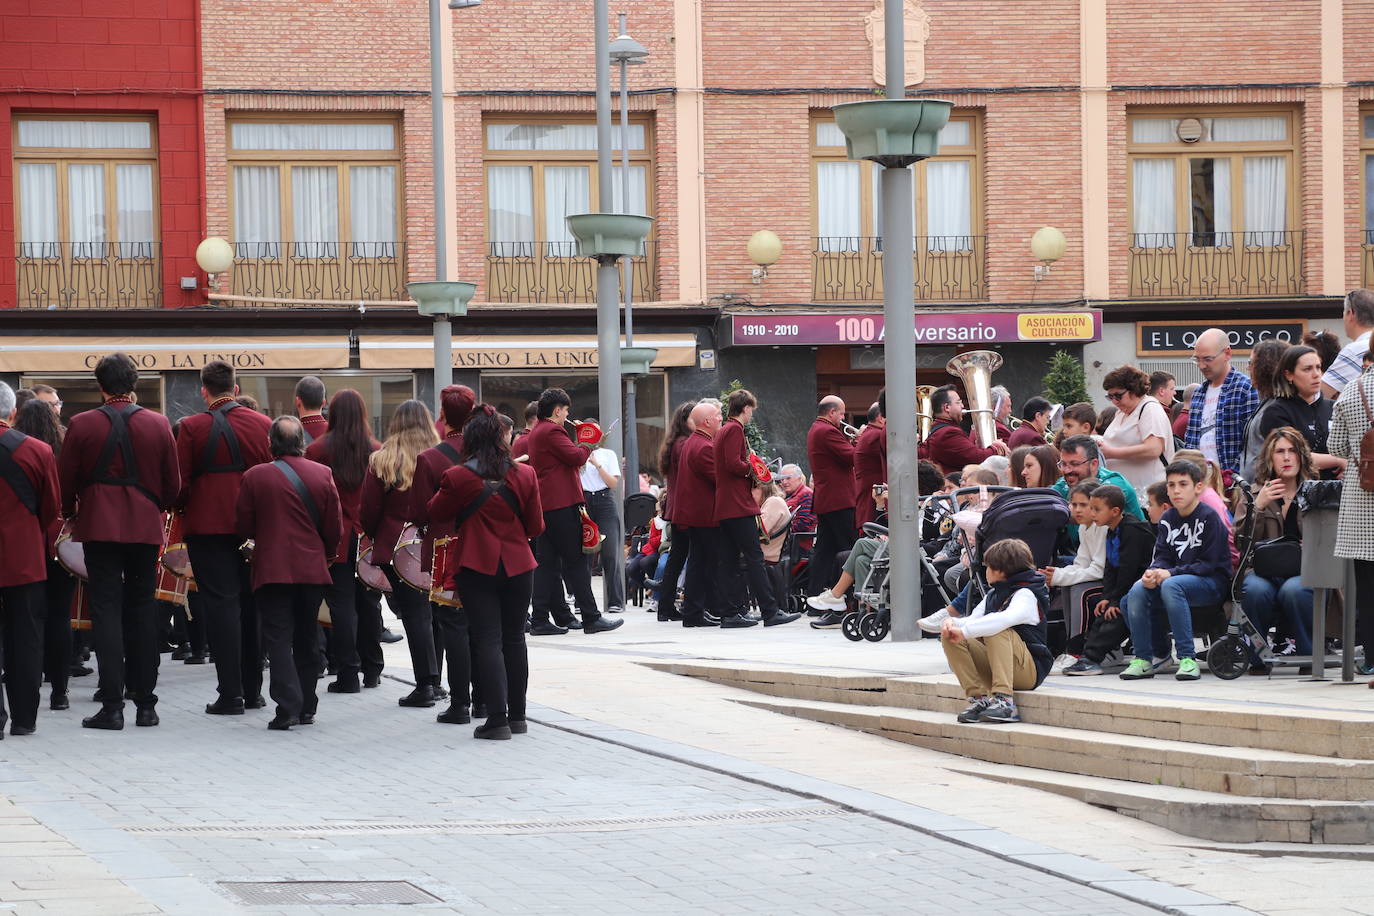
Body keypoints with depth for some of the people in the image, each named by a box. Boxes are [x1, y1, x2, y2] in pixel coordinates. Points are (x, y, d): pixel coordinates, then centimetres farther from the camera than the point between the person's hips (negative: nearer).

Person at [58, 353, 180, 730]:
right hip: (145, 527, 2)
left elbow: (65, 483, -1)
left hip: (99, 526, -2)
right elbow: (173, 484, 6)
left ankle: (112, 705, -9)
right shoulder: (159, 425, 0)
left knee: (106, 608, -2)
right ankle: (145, 704, 11)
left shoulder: (81, 425, -7)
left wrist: (71, 514, 19)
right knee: (142, 609, 10)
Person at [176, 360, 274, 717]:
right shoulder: (263, 424, 3)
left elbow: (180, 482, -6)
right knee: (251, 603, 12)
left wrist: (183, 508, 13)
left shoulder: (191, 428, -7)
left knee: (221, 604, -2)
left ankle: (230, 694, -6)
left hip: (209, 524, -3)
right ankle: (253, 690, 16)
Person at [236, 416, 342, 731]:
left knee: (279, 637, -3)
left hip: (272, 571, -3)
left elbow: (243, 527, -1)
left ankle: (288, 707, -17)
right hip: (313, 570, 3)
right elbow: (335, 528, 2)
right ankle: (307, 707, 20)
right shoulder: (323, 475, -1)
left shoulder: (255, 477, -8)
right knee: (307, 639, 14)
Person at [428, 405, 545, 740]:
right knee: (514, 638, 14)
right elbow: (536, 527, 4)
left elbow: (437, 512, 6)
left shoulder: (457, 477, -11)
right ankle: (517, 715, 20)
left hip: (477, 567, -3)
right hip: (518, 565, 3)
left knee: (488, 640, -2)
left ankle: (497, 719, -10)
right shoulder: (524, 475, -3)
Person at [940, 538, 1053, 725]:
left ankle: (1004, 701, -39)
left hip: (1028, 671, -8)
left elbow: (1006, 619, -32)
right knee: (949, 637, -8)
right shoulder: (994, 594, 17)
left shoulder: (1026, 594, -11)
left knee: (996, 631, -33)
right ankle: (978, 698, -18)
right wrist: (952, 622, -10)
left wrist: (965, 631, -36)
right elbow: (973, 619, 14)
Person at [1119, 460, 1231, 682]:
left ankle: (1187, 657, -36)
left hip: (1213, 583, -6)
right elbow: (1162, 557, 8)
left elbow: (1209, 564, -14)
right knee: (1137, 590, -20)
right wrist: (1153, 572, -17)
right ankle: (1143, 657, -11)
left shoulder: (1209, 517, -9)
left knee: (1170, 585, -36)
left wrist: (1171, 573, -23)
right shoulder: (1167, 520, 11)